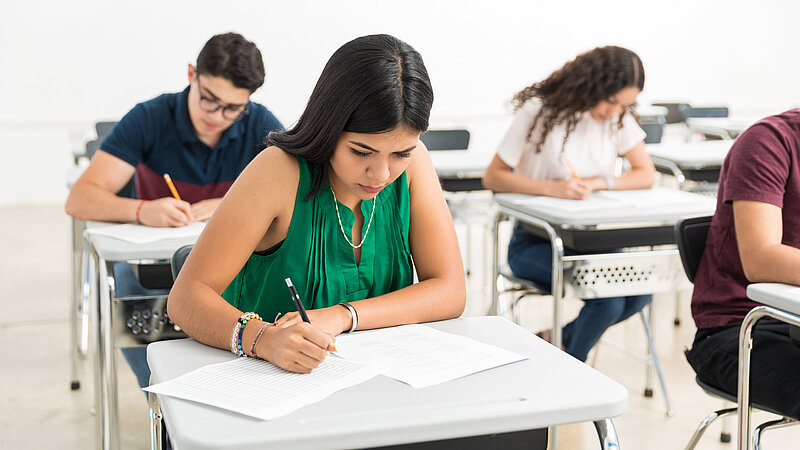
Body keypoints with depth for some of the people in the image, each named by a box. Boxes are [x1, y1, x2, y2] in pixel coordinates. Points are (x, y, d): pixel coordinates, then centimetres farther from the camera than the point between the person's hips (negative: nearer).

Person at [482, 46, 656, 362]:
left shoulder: (619, 119, 3)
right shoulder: (539, 112, -11)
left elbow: (646, 175, 2)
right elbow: (493, 177, -10)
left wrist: (598, 182, -17)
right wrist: (552, 187, -26)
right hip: (535, 240, -5)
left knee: (641, 292, -19)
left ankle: (557, 339, 6)